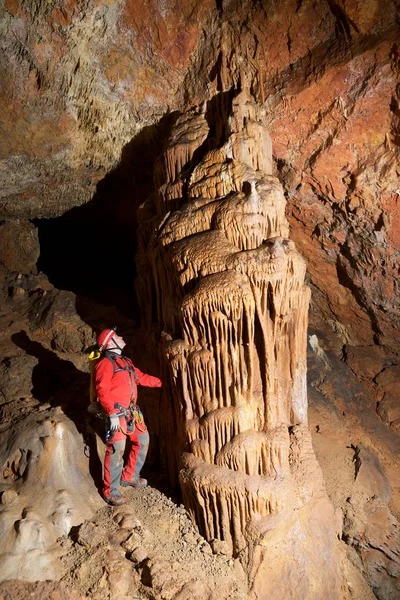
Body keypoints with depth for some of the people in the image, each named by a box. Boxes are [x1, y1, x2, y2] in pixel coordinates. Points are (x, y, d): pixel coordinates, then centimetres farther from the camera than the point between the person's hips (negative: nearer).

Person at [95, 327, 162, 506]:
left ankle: (129, 476, 33)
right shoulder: (105, 363, -13)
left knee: (142, 440, 17)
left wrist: (162, 382, 23)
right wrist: (112, 414, -24)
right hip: (117, 413, -9)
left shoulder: (126, 362, 16)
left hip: (132, 412, 9)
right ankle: (110, 491, 7)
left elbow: (141, 377, 24)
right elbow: (102, 391, -19)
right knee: (116, 450, -7)